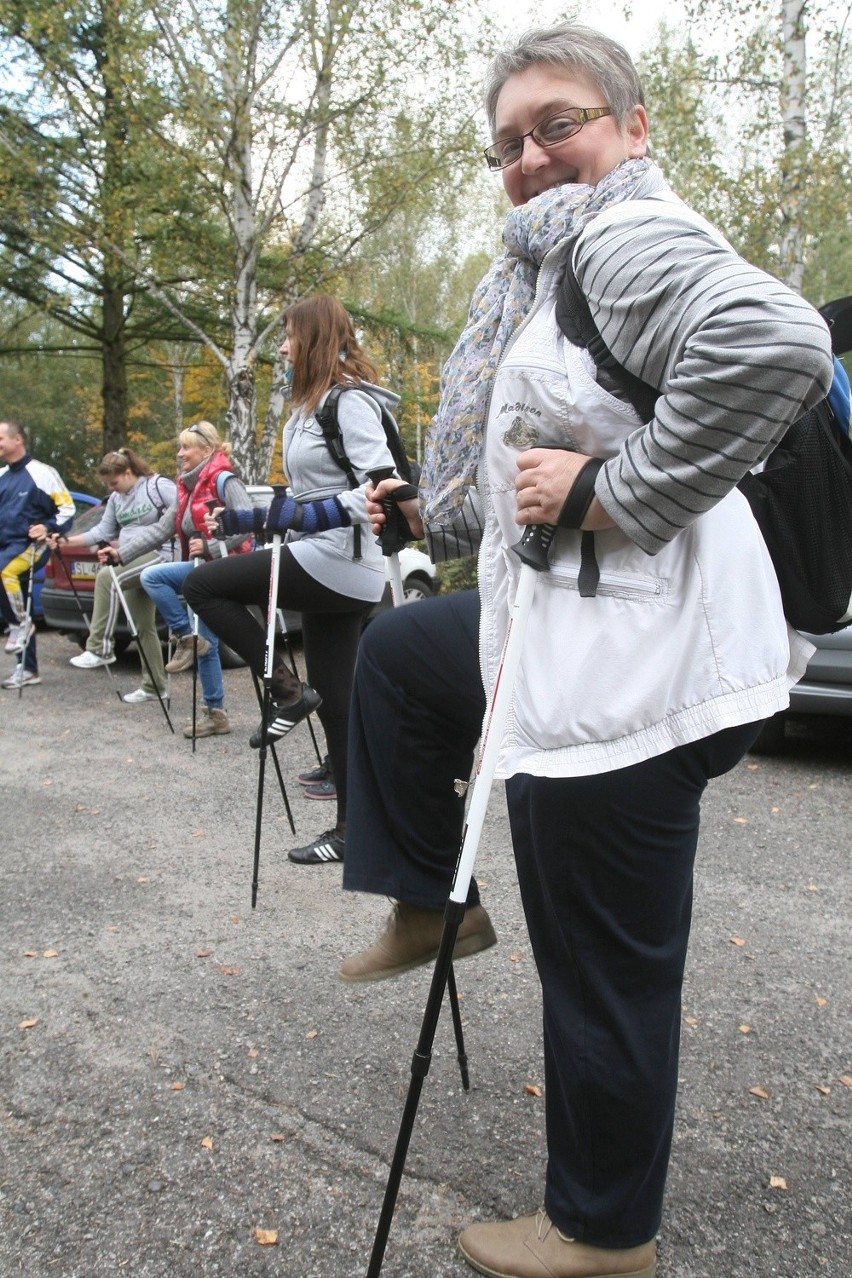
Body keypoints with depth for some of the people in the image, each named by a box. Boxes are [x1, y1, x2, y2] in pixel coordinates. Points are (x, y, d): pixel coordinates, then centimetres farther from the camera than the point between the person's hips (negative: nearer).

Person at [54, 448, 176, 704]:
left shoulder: (158, 486, -6)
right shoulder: (115, 498, 17)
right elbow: (103, 531, 15)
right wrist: (68, 542, 6)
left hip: (159, 554, -9)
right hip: (132, 562, 9)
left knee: (107, 577, -30)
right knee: (143, 627, 8)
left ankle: (100, 648, -26)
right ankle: (153, 686, 14)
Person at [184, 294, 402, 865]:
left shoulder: (350, 400, -11)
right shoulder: (313, 405, 19)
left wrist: (319, 513, -31)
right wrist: (247, 519, 25)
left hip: (335, 562, -10)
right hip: (335, 572, 10)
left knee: (202, 586, -7)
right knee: (336, 703, 10)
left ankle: (288, 690, -5)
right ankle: (352, 826, 18)